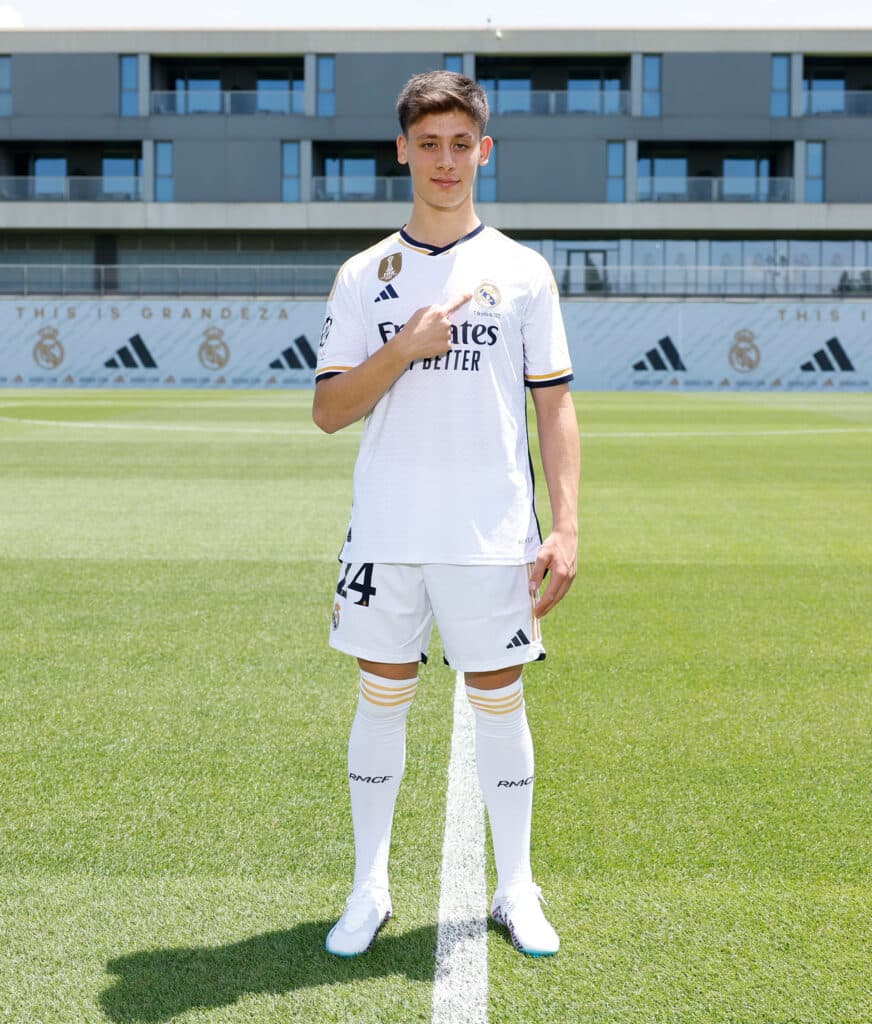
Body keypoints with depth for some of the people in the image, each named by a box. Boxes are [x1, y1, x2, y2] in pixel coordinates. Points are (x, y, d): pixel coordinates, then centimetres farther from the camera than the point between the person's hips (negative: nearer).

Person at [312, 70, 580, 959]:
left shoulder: (522, 271, 3)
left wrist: (565, 527, -7)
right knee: (381, 699, 7)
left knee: (499, 701, 6)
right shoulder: (363, 276, 6)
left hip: (493, 537, -1)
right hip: (386, 534, 1)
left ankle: (516, 891, 21)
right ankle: (368, 890, 21)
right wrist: (405, 349, -14)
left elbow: (555, 408, 2)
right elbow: (328, 410, 2)